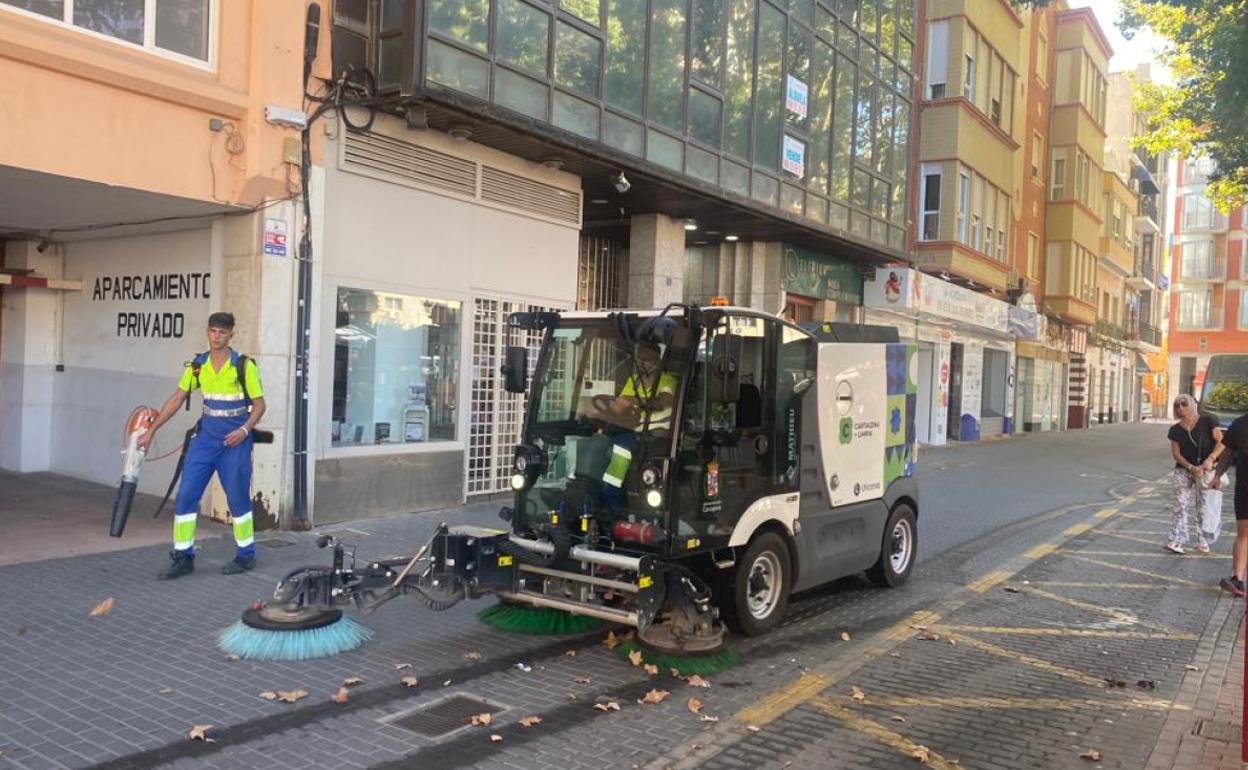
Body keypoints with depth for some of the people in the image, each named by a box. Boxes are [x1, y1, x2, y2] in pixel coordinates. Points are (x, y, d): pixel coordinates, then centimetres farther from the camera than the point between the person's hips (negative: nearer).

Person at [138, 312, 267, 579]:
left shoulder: (244, 365, -8)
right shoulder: (197, 365, 4)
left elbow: (259, 405, -4)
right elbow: (176, 399, 10)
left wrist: (244, 430, -19)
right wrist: (152, 430, 7)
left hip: (234, 439, -4)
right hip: (206, 436, 4)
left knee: (237, 497, 1)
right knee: (186, 495, 0)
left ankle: (246, 556, 17)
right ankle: (183, 558, 10)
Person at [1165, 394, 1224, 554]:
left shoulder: (1206, 421, -2)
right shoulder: (1175, 430, 5)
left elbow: (1221, 441, -9)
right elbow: (1176, 453, -1)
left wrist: (1211, 458, -23)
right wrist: (1191, 467, -16)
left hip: (1206, 469, -2)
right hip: (1183, 470, 2)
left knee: (1203, 505, 1)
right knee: (1179, 502, -8)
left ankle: (1203, 541, 11)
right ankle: (1177, 540, -9)